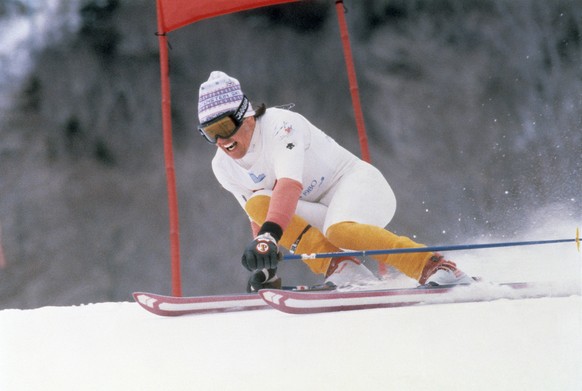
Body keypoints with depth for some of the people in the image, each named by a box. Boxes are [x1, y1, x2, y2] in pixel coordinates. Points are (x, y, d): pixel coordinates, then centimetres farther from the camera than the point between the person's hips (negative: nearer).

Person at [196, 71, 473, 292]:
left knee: (339, 230, -39)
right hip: (320, 213, 7)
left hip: (358, 183, -7)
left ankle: (436, 268, -33)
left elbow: (290, 184, -37)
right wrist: (265, 267, 4)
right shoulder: (224, 168, 1)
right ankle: (341, 267, -25)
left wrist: (269, 234, -50)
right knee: (258, 202, -20)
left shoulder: (279, 124, -21)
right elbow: (258, 215, 14)